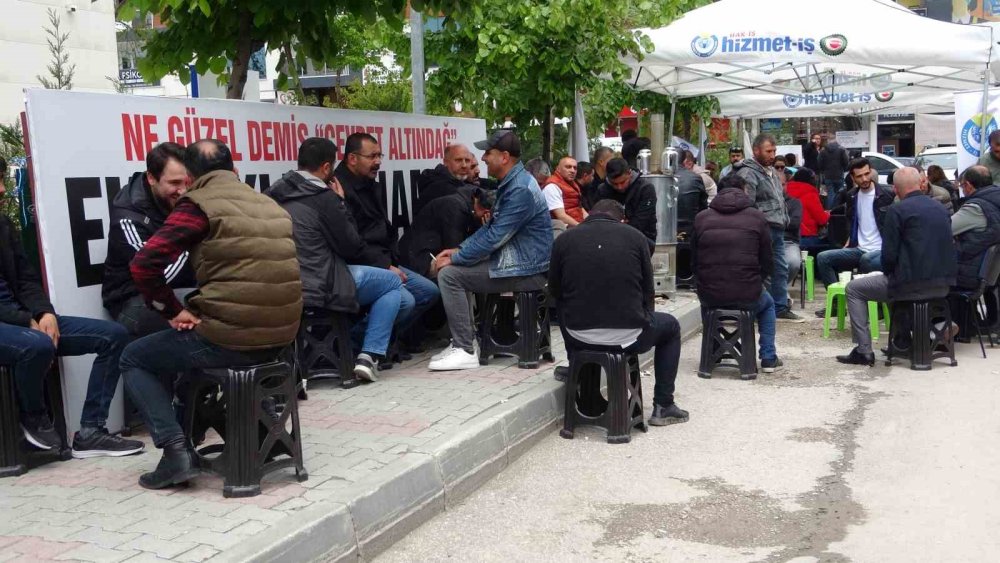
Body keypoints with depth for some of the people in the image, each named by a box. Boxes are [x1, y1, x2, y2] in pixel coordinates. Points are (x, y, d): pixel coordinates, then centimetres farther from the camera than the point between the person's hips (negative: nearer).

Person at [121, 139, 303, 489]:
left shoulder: (199, 205, -6)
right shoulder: (270, 204, 14)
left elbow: (144, 264, -14)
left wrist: (173, 311, -1)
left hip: (228, 338, -7)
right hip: (280, 337, 7)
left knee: (133, 359, 17)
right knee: (195, 340, 37)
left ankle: (176, 449, 2)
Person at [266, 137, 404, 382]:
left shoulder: (272, 193, 10)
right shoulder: (323, 196, -11)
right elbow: (352, 248, -3)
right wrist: (341, 203, 5)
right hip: (317, 289, -8)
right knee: (392, 283, 11)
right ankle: (370, 355, 2)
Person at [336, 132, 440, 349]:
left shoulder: (369, 186, 18)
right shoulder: (339, 189, -15)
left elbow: (386, 230, 24)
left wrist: (393, 261, 8)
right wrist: (386, 267, -17)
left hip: (383, 263, 10)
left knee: (430, 291, 4)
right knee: (404, 301, -26)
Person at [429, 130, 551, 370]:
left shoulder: (520, 190, -20)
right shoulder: (510, 183, 13)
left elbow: (494, 237, -22)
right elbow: (491, 227, 19)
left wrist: (456, 258, -13)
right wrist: (459, 250, 7)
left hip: (525, 269, -10)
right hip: (513, 260, 10)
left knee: (449, 274, -15)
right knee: (454, 268, 11)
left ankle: (465, 351, -10)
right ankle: (464, 340, 14)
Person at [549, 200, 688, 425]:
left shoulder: (564, 239, 2)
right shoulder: (635, 237, 0)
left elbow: (554, 291, 12)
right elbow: (647, 290, 7)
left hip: (580, 336, 2)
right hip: (629, 335, -2)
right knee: (671, 326, 29)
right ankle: (663, 407, 29)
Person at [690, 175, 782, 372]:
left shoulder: (701, 218, 2)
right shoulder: (757, 217, -2)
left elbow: (694, 262, 7)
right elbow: (768, 263, 0)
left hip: (710, 295, 2)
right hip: (748, 296, -1)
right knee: (767, 304, 34)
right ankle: (768, 358, 29)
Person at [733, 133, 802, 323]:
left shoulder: (772, 170, 18)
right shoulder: (748, 173, -13)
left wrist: (784, 221, 19)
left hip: (777, 229, 10)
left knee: (781, 269, 15)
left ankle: (781, 308, 25)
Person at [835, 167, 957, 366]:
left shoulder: (897, 210, -10)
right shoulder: (940, 208, 11)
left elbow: (889, 255, -11)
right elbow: (946, 249, 18)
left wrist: (889, 273, 10)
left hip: (912, 285, -7)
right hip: (943, 285, 7)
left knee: (854, 289, 9)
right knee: (894, 281, 37)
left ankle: (863, 351, 5)